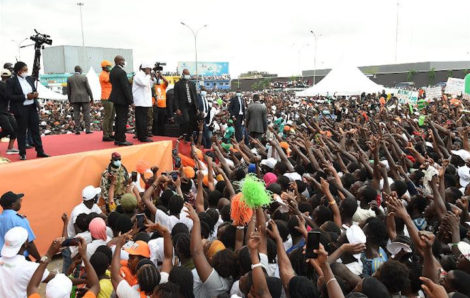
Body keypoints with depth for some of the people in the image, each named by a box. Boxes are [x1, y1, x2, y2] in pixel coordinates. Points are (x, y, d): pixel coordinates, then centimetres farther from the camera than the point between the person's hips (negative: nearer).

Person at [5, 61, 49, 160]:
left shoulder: (30, 79, 9)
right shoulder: (11, 81, -7)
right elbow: (10, 96, -13)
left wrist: (35, 94, -4)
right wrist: (25, 97, -18)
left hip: (32, 107, 5)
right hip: (21, 109, -5)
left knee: (35, 129, 7)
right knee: (21, 131, 3)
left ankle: (40, 151, 13)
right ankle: (22, 153, 12)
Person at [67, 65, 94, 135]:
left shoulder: (69, 78, 5)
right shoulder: (84, 77, -4)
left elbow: (68, 91, 8)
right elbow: (88, 88, -5)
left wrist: (70, 100, 15)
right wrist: (92, 98, 1)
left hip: (74, 99, 3)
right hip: (84, 98, -2)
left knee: (76, 114, 4)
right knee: (86, 113, 2)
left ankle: (77, 130, 2)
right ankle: (88, 129, -1)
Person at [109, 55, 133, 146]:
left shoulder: (112, 71, 10)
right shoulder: (121, 72, -19)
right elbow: (125, 87, -20)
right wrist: (131, 101, -15)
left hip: (116, 98, 9)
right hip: (122, 99, -9)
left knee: (118, 118, 15)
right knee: (122, 119, -4)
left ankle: (117, 139, 21)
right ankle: (121, 140, 0)